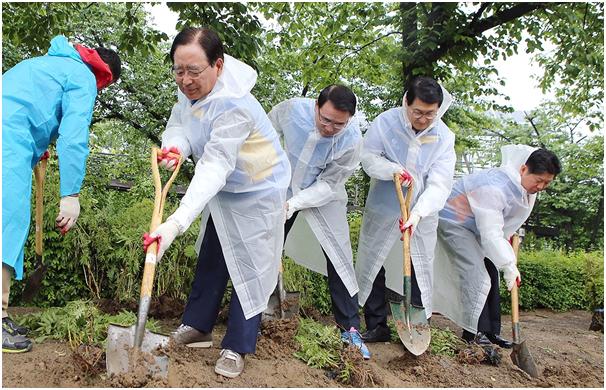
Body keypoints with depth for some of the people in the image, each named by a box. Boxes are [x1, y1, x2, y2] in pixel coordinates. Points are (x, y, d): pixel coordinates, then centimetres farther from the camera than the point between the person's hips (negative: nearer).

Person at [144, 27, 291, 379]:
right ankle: (197, 326, 35)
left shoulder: (233, 106, -37)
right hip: (224, 192, 8)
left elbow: (215, 167, -44)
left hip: (257, 195, -8)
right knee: (211, 260, 18)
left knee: (250, 270, -1)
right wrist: (174, 146, -35)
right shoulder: (192, 89, -11)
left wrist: (176, 224, -53)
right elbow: (179, 123, -8)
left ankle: (237, 347, 14)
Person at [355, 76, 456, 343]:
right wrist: (392, 170, -29)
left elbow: (439, 184, -19)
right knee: (372, 266, 7)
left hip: (421, 216, 0)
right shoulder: (385, 122, -13)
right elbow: (368, 156, -9)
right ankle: (376, 326, 22)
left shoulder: (444, 137, -11)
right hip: (382, 211, 0)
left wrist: (417, 213, -34)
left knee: (419, 270, 6)